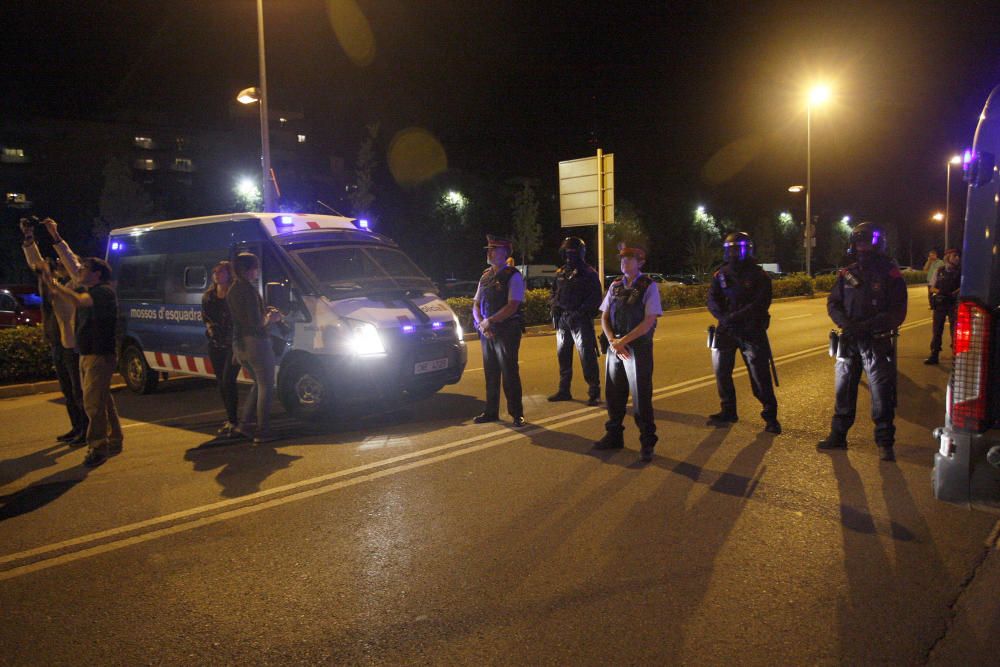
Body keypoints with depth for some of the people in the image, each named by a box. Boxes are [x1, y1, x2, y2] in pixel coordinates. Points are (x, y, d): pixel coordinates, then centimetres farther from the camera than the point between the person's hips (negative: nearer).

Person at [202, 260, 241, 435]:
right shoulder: (208, 296, 11)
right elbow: (205, 318, 21)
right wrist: (210, 327, 0)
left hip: (233, 344, -7)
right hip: (215, 344, 7)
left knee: (228, 381, -14)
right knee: (221, 382, 9)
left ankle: (232, 421, -9)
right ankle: (230, 419, 18)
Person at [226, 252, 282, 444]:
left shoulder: (231, 291, 14)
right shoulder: (249, 289, -16)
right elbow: (256, 322, -19)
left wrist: (266, 311, 13)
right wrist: (270, 318, -1)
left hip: (238, 344, 9)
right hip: (255, 342, -9)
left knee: (258, 384, 21)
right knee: (266, 387, 1)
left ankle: (244, 425, 17)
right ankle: (262, 432, 2)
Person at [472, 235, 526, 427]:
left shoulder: (513, 276, -7)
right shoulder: (485, 276, 13)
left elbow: (512, 307, -17)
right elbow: (476, 304, 12)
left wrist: (489, 321, -17)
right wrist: (481, 324, -6)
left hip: (507, 331, -6)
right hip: (487, 332, 6)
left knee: (509, 374, -2)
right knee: (490, 374, 12)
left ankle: (516, 414, 9)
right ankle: (491, 412, 22)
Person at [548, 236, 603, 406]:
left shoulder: (588, 273, -3)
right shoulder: (560, 273, 14)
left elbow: (595, 298, -8)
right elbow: (555, 293, 22)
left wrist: (581, 312, -18)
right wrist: (555, 307, 4)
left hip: (580, 320, -6)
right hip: (562, 319, 6)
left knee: (587, 356, -8)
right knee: (563, 355, 12)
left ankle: (594, 392, -2)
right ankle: (564, 390, 23)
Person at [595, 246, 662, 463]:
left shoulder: (648, 286, -6)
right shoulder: (615, 286, 9)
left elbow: (648, 322, -13)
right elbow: (604, 317, 8)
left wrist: (622, 341, -15)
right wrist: (613, 342, -8)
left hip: (638, 347, -5)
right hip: (615, 346, 5)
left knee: (641, 396, 1)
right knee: (613, 394, 12)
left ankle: (647, 443, 14)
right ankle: (614, 436, 29)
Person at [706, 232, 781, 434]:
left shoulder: (759, 276, -4)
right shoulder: (720, 275, 7)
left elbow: (760, 304, -15)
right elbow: (712, 301, -2)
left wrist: (733, 317, -25)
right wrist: (724, 318, -22)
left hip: (752, 331, -4)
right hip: (726, 331, 4)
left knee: (760, 375, -4)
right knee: (721, 371, 7)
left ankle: (770, 416, 7)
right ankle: (728, 411, 23)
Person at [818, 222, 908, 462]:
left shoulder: (890, 275, -4)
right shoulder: (846, 275, 8)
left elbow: (897, 313, -9)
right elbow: (833, 303, 7)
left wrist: (866, 325, -22)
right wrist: (845, 323, -13)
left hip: (877, 343, -4)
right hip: (849, 342, 4)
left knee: (882, 394, -1)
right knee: (844, 390, 12)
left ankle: (885, 443, 10)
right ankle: (838, 436, 24)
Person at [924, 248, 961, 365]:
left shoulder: (960, 272, 1)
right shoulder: (940, 272, 6)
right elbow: (932, 288, 8)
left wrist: (953, 293, -21)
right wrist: (938, 291, -12)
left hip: (953, 304, -2)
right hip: (939, 304, 2)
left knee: (954, 330, 1)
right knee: (937, 330, 6)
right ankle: (934, 355, 13)